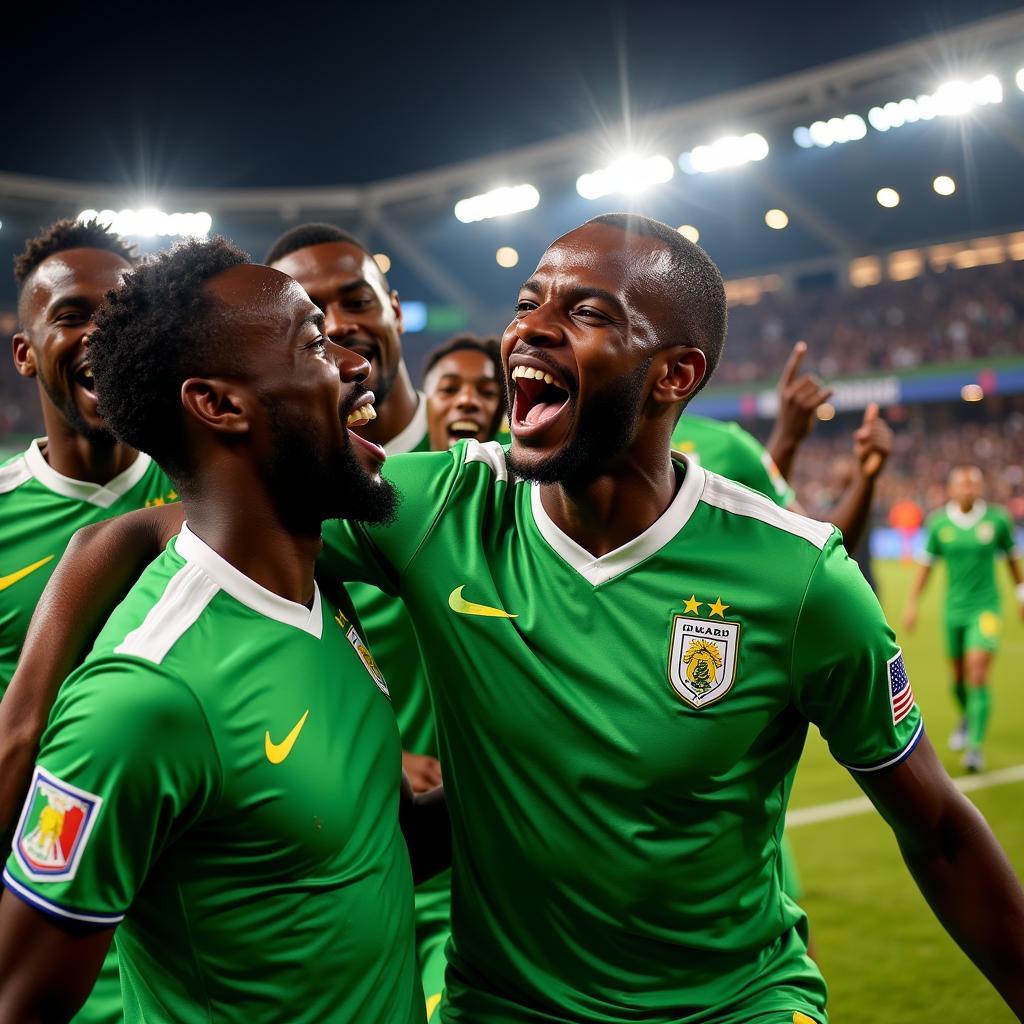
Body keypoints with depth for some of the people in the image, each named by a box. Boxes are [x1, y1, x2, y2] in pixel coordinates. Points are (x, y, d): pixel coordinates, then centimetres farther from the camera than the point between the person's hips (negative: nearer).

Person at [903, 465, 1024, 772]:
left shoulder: (997, 519, -5)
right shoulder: (939, 523, -3)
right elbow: (926, 565, 7)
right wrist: (912, 603, 5)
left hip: (985, 607, -2)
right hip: (954, 608, 2)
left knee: (977, 674, -15)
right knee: (958, 675, 14)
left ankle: (975, 745, -11)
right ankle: (968, 718, 45)